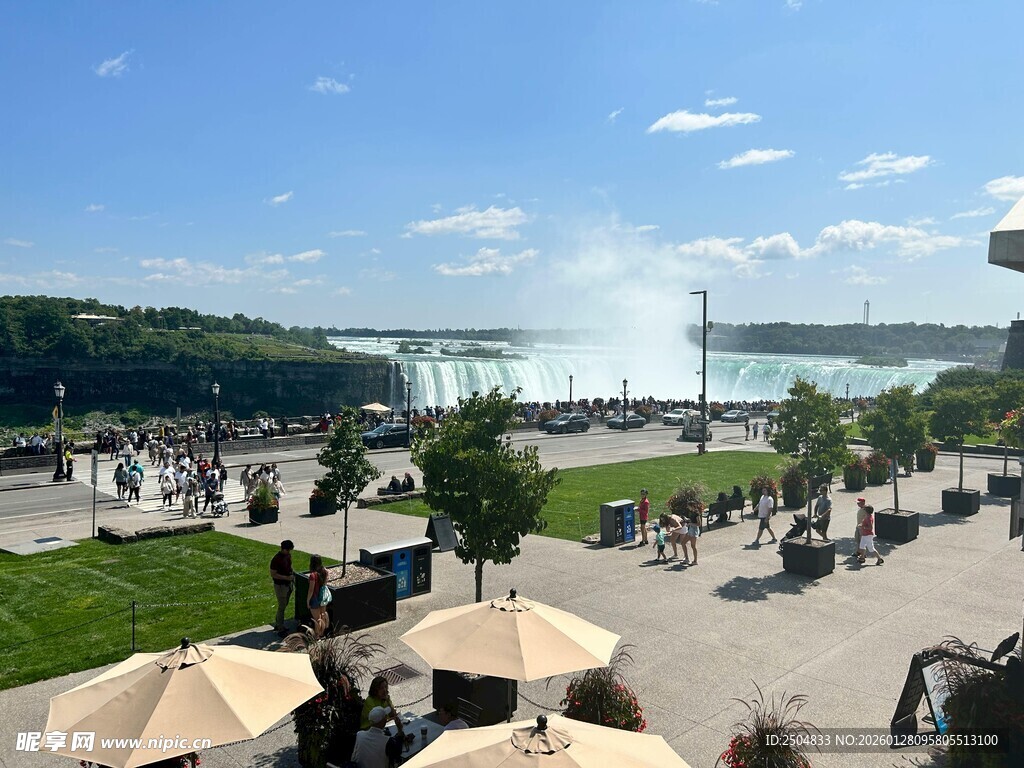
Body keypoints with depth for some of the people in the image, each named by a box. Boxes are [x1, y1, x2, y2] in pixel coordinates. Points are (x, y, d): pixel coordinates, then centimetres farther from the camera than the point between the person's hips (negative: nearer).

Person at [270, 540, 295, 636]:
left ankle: (277, 624, 33)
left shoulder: (288, 555, 2)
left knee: (284, 605, 18)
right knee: (282, 607, -1)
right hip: (280, 585, -8)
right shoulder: (276, 559, -23)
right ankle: (281, 630, 10)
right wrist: (286, 577, -26)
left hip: (288, 584, 8)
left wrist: (292, 573, 2)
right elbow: (273, 574, -21)